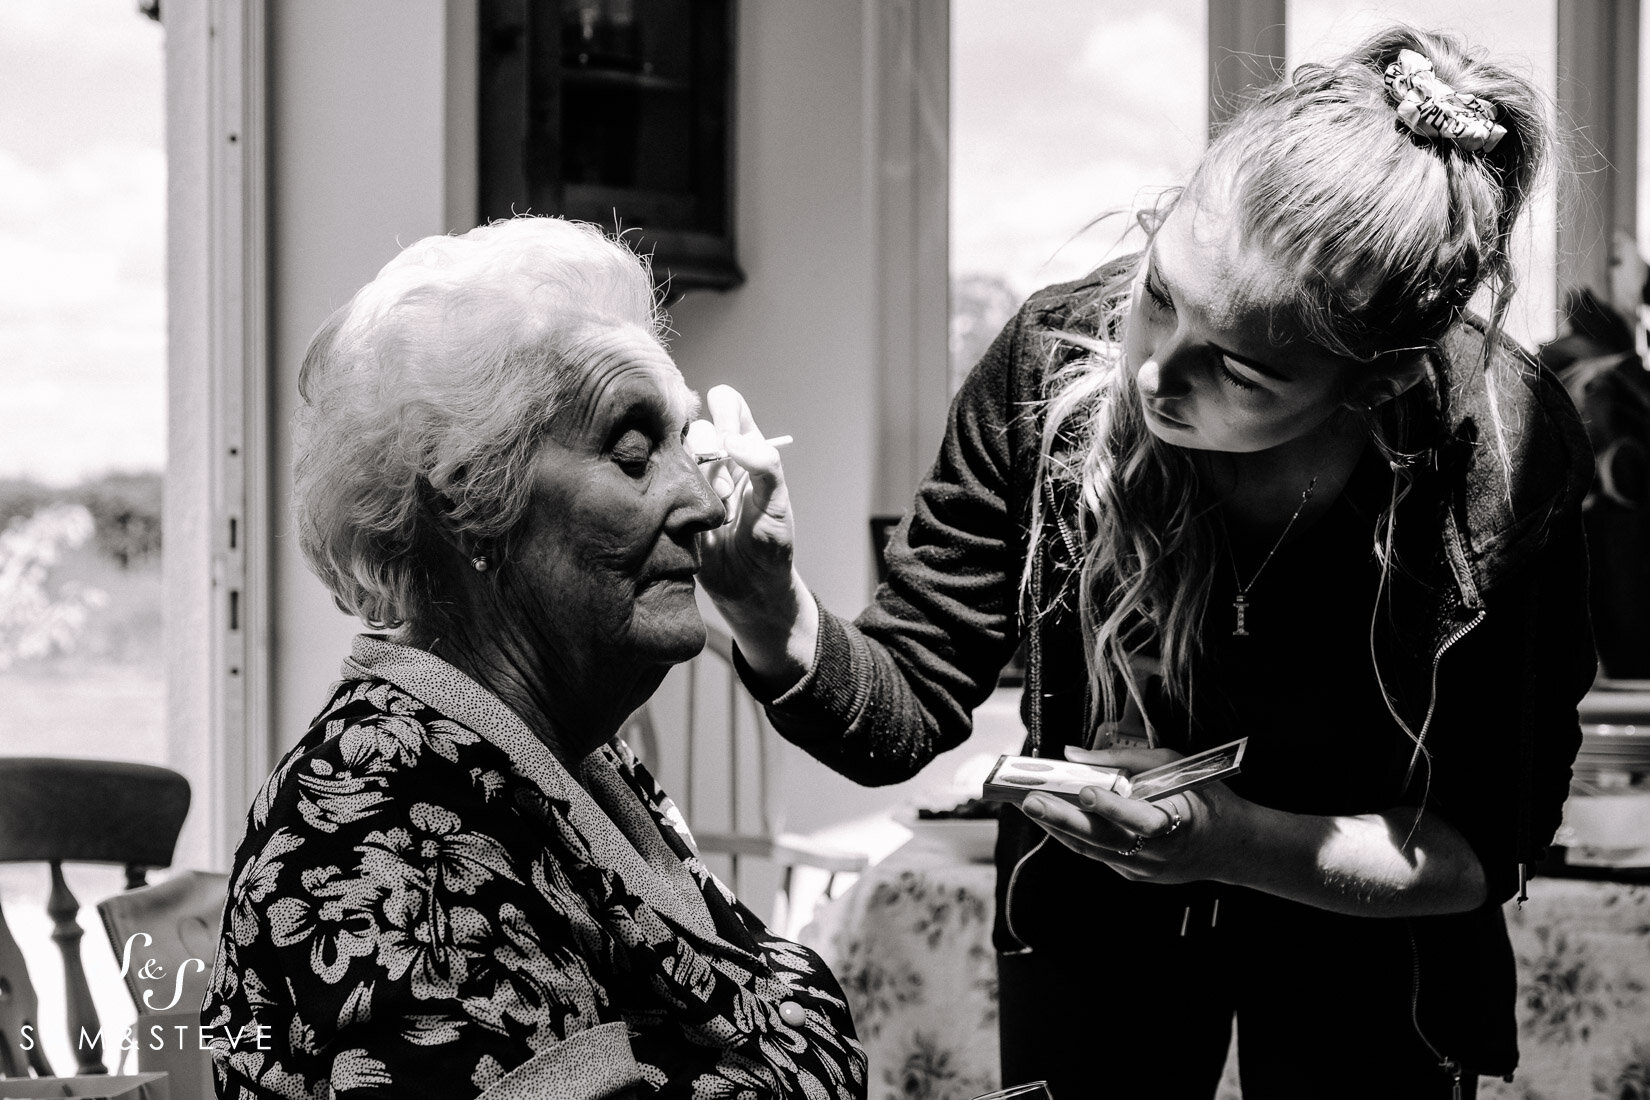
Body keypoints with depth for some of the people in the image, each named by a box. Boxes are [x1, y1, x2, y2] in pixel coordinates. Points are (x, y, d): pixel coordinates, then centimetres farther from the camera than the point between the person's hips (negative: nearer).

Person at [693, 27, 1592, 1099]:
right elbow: (907, 711, -19)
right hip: (1093, 922, 2)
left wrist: (1236, 842, -36)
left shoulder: (1506, 451, -31)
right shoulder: (1052, 360, -26)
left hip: (1367, 949, -1)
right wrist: (773, 617, -39)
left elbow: (1481, 853, -20)